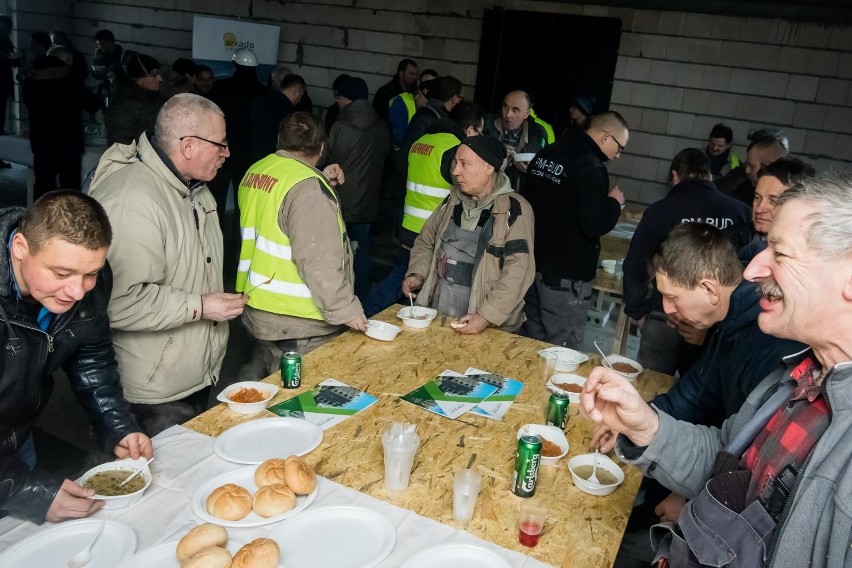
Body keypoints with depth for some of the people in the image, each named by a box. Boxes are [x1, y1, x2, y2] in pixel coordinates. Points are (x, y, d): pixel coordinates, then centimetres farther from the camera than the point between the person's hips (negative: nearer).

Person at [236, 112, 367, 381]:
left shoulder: (255, 172, 7)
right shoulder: (309, 188, -19)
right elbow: (318, 260, -24)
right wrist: (344, 309, -18)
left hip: (256, 308, 9)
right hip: (297, 323, -9)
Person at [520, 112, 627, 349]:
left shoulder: (546, 154, 8)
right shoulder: (591, 167, -17)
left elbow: (527, 200, 18)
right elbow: (593, 225, -24)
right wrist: (615, 202, -5)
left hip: (533, 264, 8)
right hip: (567, 275, -8)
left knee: (530, 344, 18)